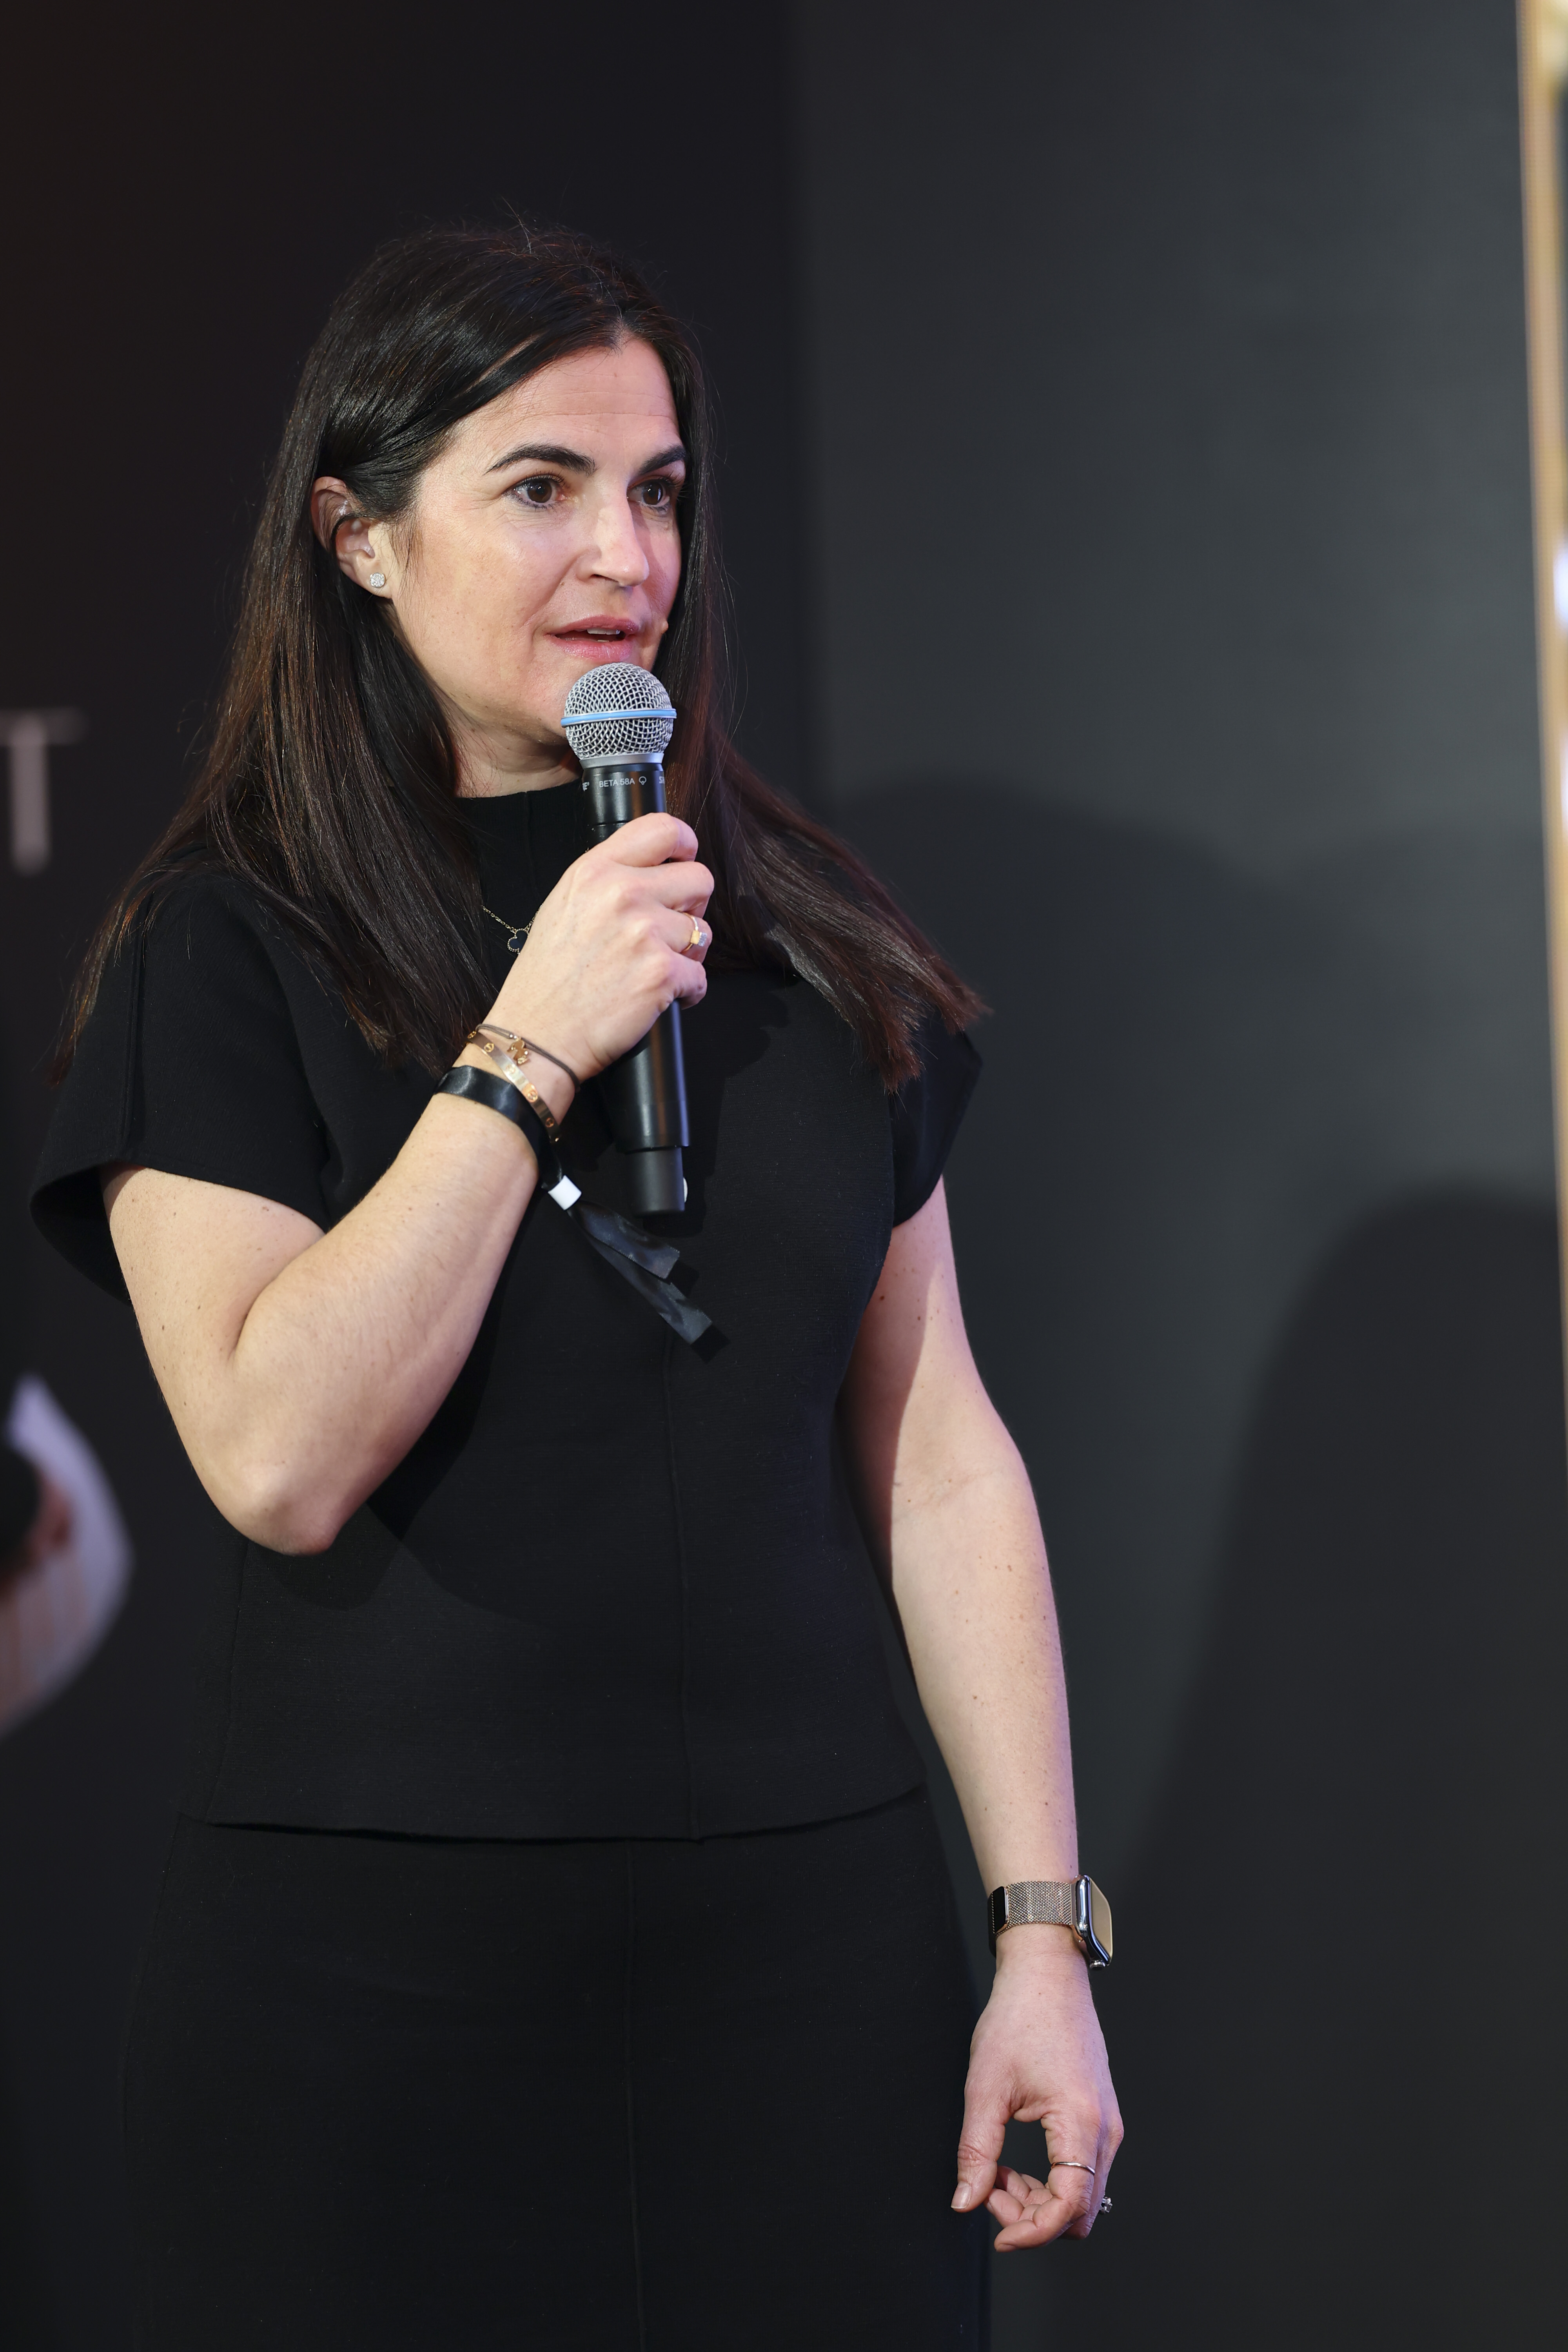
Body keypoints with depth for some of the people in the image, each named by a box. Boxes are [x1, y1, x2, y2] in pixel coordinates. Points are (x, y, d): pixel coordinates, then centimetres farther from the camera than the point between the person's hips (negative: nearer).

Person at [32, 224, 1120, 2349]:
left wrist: (1045, 1934, 2)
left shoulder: (812, 938, 8)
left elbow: (936, 1454, 7)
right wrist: (525, 1049, -16)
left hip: (812, 1936, 3)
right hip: (379, 1961, -3)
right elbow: (281, 1458, -15)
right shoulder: (225, 952, -3)